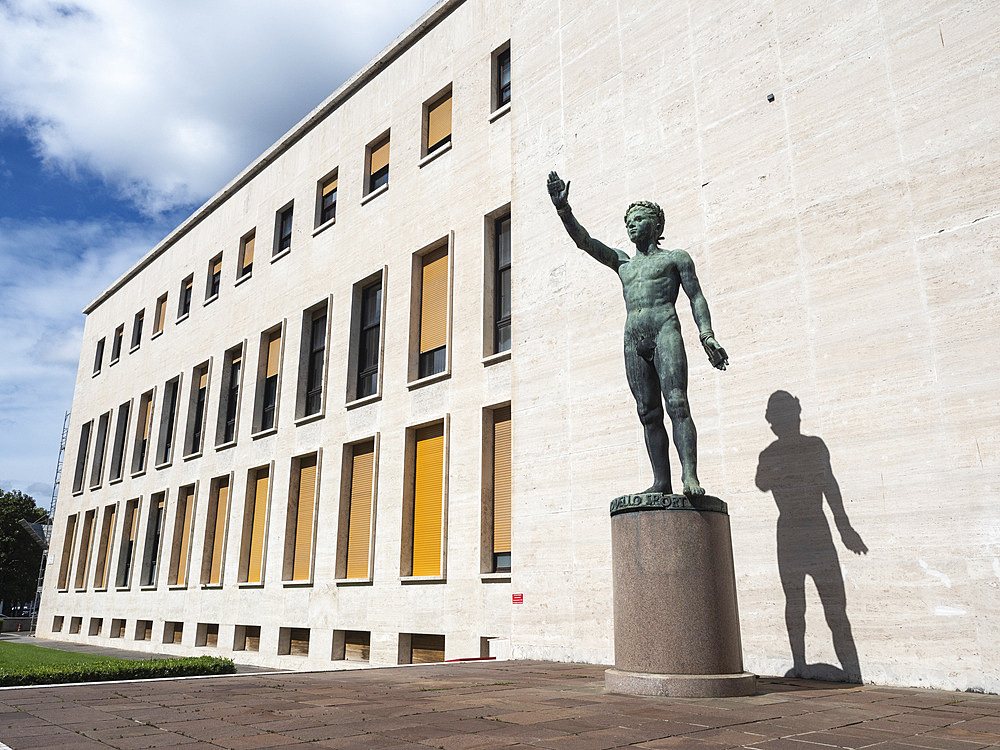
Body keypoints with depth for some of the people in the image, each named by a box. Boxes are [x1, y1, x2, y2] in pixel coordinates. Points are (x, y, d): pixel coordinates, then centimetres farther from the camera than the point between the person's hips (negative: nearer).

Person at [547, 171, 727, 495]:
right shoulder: (623, 263, 26)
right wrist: (563, 209, 6)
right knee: (648, 413, -1)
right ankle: (662, 481, 0)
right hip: (633, 340, 5)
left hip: (665, 330, -4)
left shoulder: (676, 258, 16)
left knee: (676, 403, -17)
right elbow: (584, 241, 18)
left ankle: (690, 477, -24)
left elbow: (696, 297, 8)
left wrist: (706, 334, -7)